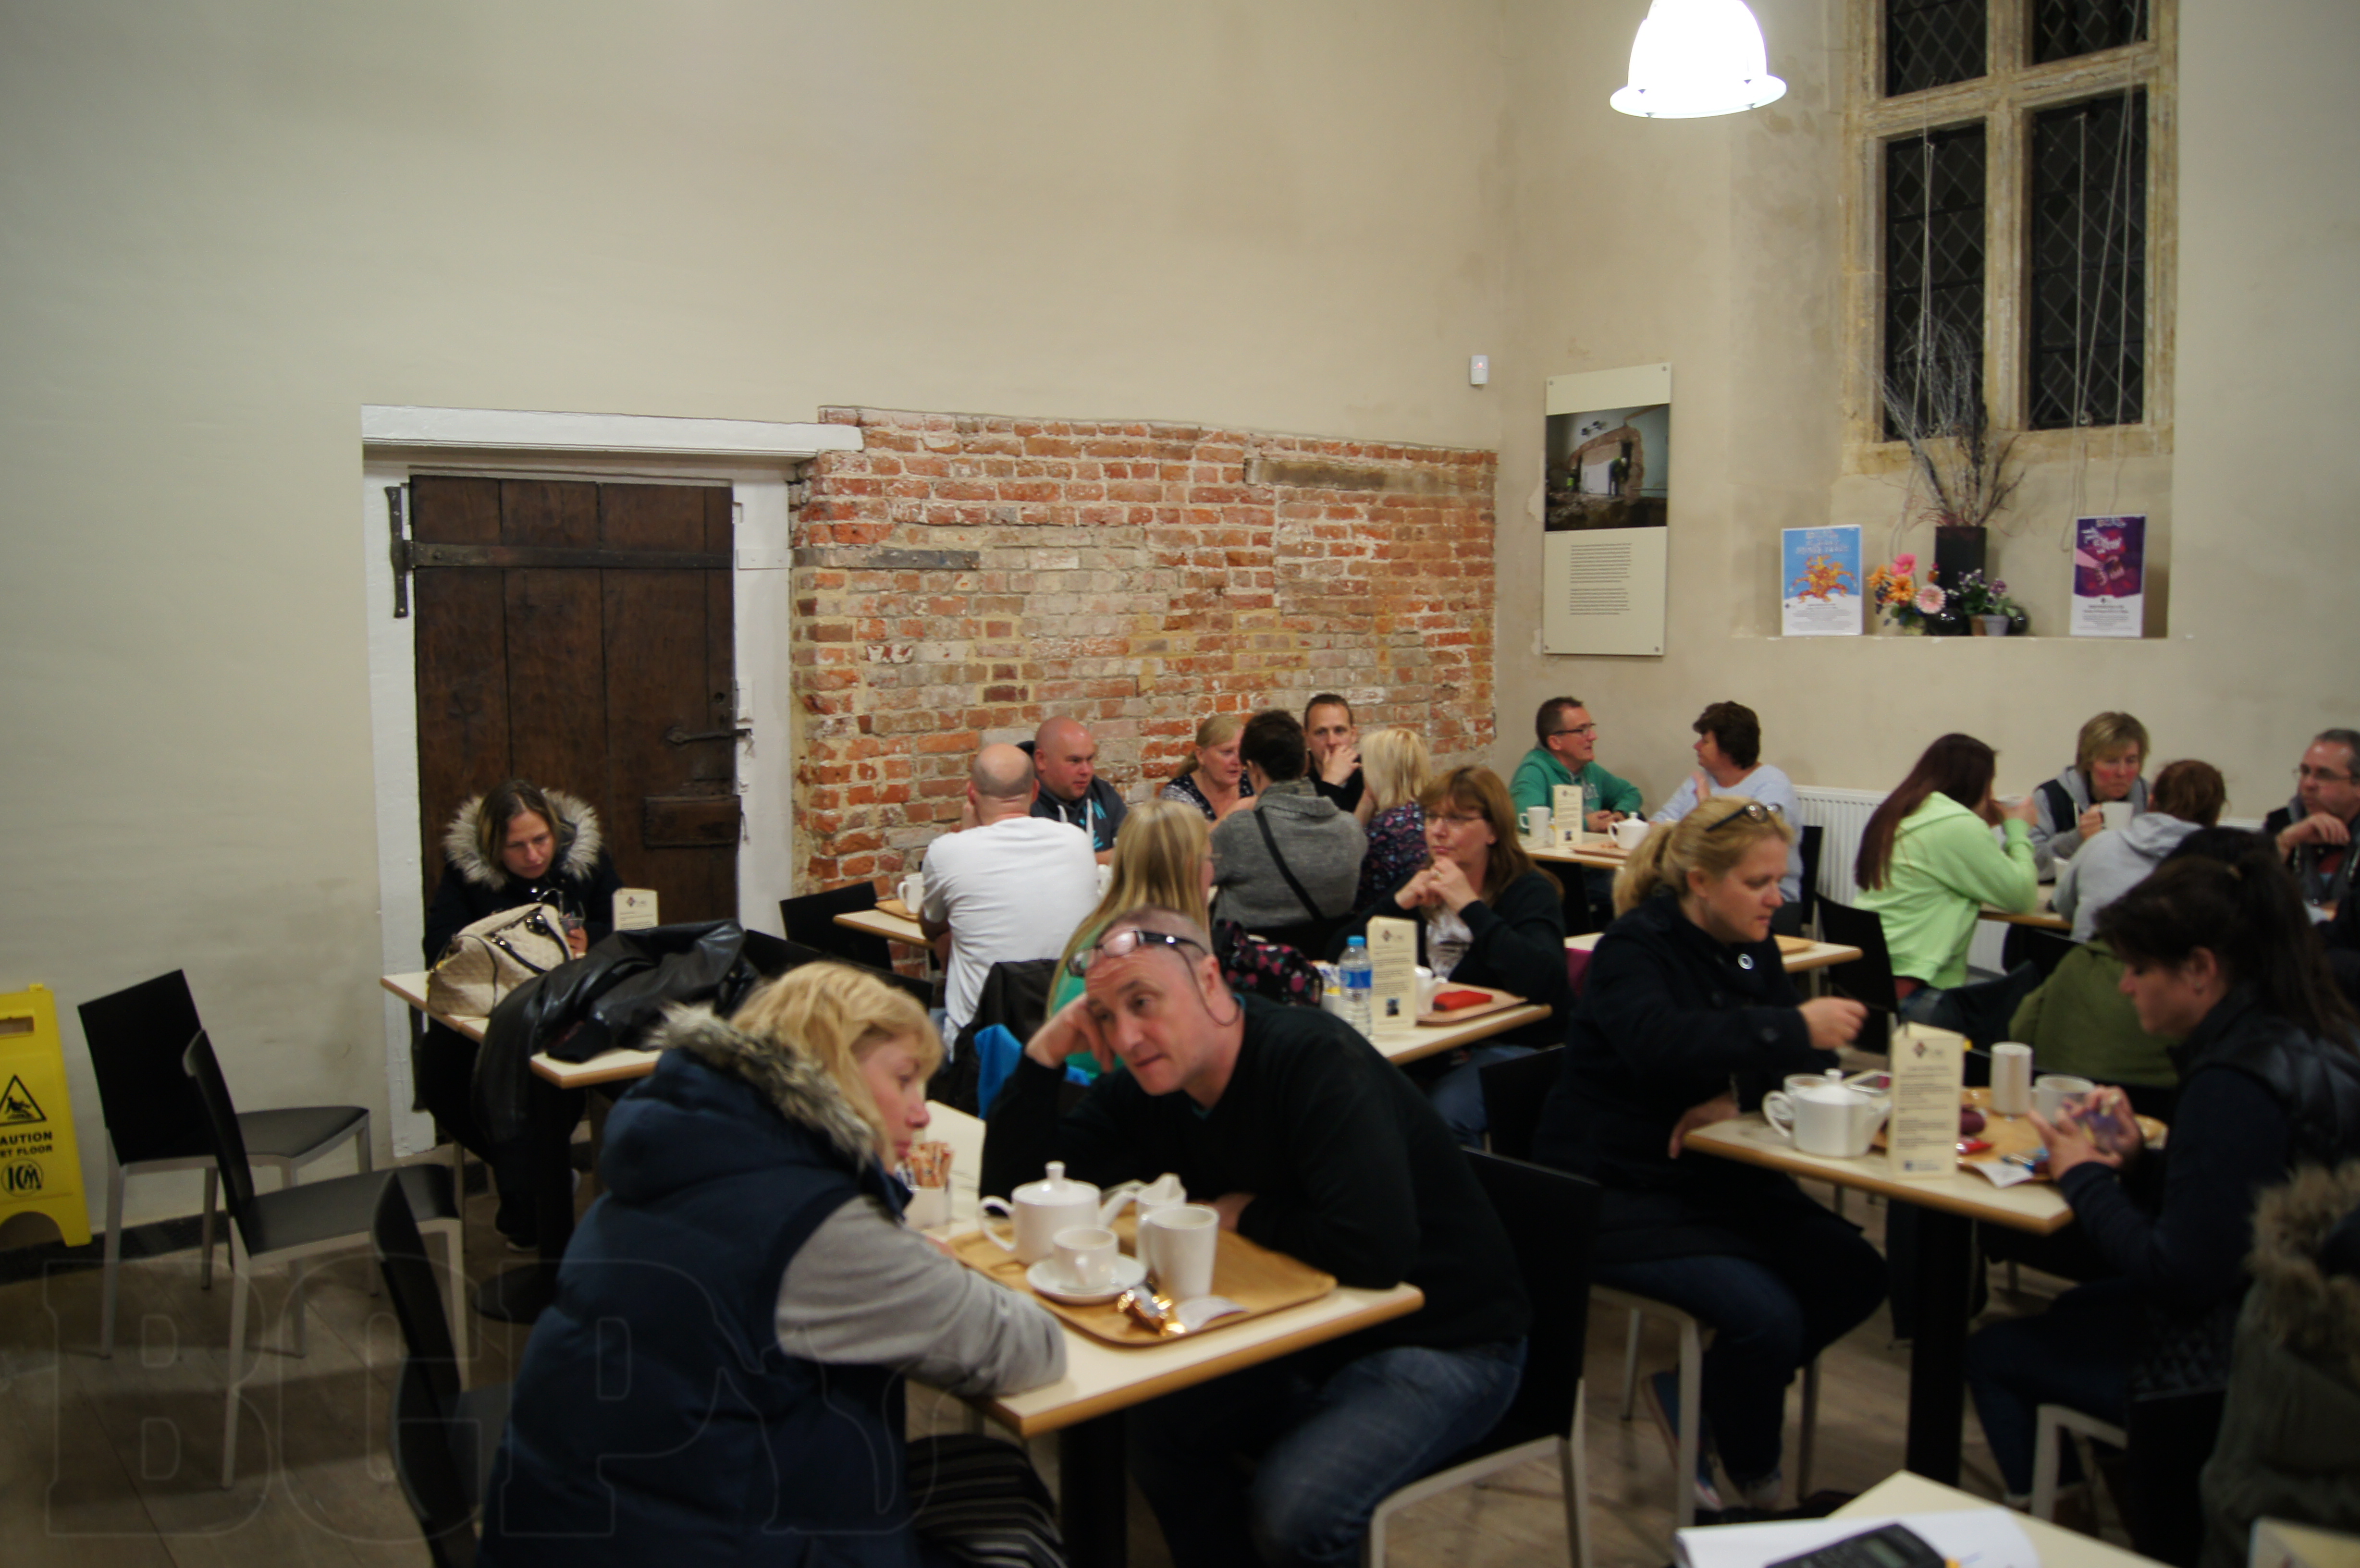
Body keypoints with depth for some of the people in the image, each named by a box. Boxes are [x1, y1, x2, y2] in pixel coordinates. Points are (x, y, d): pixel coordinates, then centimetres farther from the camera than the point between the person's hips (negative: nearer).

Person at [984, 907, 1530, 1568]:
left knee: (1290, 1510, -24)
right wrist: (1044, 1052, -14)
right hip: (1318, 1329, 7)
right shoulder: (1147, 1087, -2)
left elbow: (1374, 1249, -38)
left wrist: (1247, 1215, -20)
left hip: (1445, 1343, -7)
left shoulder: (1315, 1059, -26)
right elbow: (1013, 1190, -1)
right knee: (1156, 1427, -6)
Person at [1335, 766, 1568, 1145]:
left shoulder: (1529, 891, -6)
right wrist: (1397, 903, -9)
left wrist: (1470, 906, -23)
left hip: (1513, 1047, -6)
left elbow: (1543, 982, -28)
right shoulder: (1423, 884, 11)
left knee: (1443, 1114, -32)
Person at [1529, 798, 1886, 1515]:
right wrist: (1792, 1027, -39)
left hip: (1713, 1178, 8)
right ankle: (1755, 1488, 4)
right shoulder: (1633, 950, -14)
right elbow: (1662, 1044, -35)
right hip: (1617, 1193, -8)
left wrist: (1738, 1095, -16)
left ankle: (1695, 1393, 11)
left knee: (1854, 1275, -6)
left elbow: (1810, 1058, 4)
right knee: (1768, 1314, -23)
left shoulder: (1750, 947, 9)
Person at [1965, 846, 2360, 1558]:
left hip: (2233, 1368, -10)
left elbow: (2181, 1277, -26)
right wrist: (2137, 1161, -2)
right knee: (2077, 1311, 30)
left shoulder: (2235, 1084, -29)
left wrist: (2085, 1178, -14)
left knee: (1993, 1354, 8)